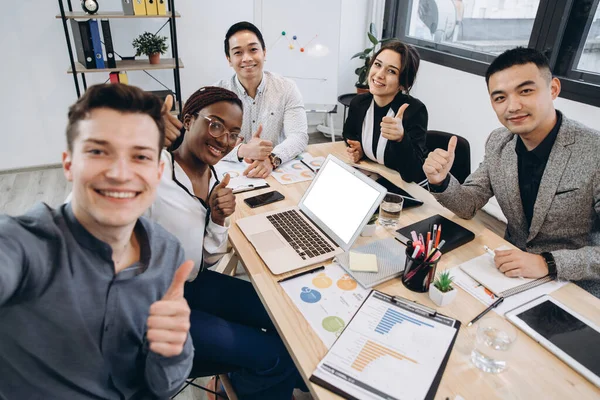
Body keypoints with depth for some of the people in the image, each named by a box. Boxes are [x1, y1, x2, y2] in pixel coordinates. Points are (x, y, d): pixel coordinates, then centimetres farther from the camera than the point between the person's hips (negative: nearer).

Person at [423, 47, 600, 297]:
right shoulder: (497, 143, -4)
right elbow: (468, 207, 0)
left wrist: (548, 263, -29)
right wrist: (441, 181, -18)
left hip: (574, 290, -4)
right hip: (510, 272, 4)